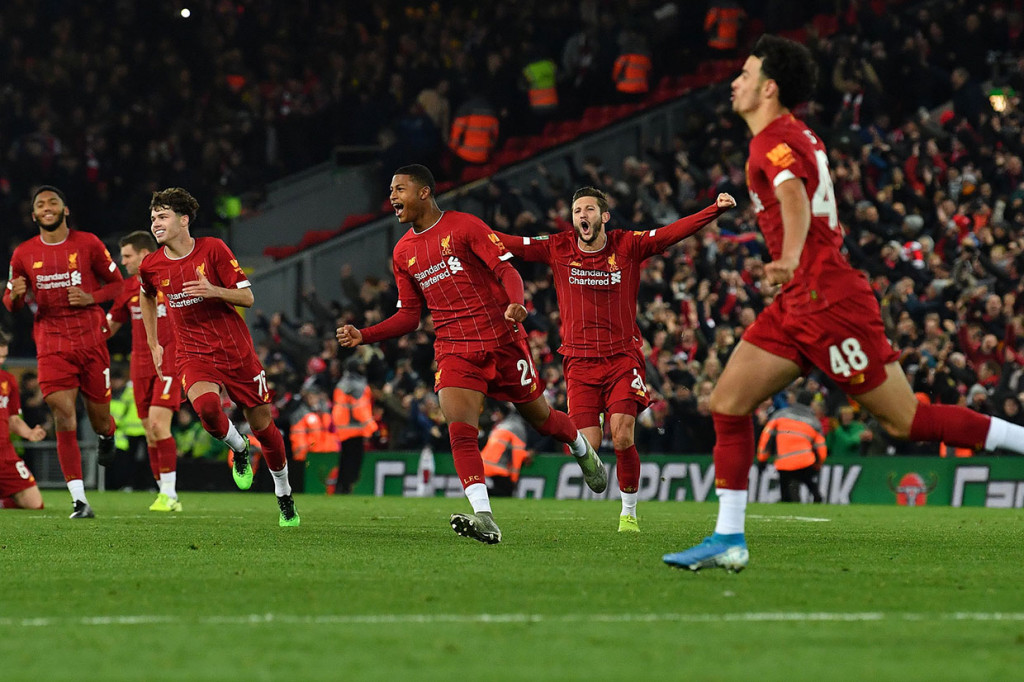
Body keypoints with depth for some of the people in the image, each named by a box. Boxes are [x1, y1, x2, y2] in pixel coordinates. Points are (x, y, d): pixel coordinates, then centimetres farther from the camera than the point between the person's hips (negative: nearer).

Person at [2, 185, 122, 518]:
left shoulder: (88, 244, 0)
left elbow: (116, 283, 8)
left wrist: (91, 297, -11)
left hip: (91, 341, 0)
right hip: (51, 345, 0)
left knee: (99, 420, 6)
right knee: (64, 417, -14)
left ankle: (107, 436, 48)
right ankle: (79, 501, -14)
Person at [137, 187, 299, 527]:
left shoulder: (213, 249, -9)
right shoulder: (151, 266, 0)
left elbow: (248, 297, -8)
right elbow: (147, 297, 23)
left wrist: (214, 291, -26)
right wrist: (154, 345, 20)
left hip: (236, 349, -1)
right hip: (193, 354, 1)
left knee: (262, 423, 4)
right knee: (205, 405, -31)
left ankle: (284, 495, 26)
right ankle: (239, 449, 2)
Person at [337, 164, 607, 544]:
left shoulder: (464, 226, -6)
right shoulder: (403, 253, 11)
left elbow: (506, 270, -11)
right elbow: (409, 315, 15)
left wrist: (515, 303, -33)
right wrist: (362, 336, 2)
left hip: (501, 340, -4)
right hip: (453, 351, 4)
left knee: (541, 419, 10)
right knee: (460, 431, -18)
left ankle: (583, 450, 44)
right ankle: (484, 520, -26)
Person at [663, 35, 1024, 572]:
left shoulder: (774, 141, -14)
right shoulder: (795, 135, 15)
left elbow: (793, 195, -35)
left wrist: (790, 258, -53)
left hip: (826, 301, -10)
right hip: (798, 304, 10)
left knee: (905, 420, -6)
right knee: (727, 401, 1)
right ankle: (728, 540, 0)